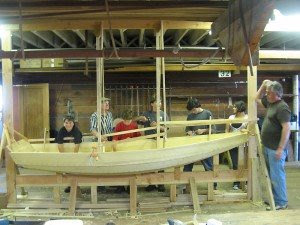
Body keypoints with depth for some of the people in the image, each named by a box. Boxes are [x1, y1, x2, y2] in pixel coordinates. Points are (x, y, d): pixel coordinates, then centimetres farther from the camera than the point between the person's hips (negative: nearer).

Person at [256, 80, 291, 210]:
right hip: (268, 147, 10)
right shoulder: (270, 103, 12)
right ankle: (275, 198, 27)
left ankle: (281, 203, 7)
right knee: (272, 175, 16)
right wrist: (263, 85, 15)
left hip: (276, 149, -10)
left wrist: (281, 149, -25)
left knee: (277, 176, -3)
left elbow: (287, 129, -23)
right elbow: (257, 98, 29)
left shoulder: (282, 107, -17)